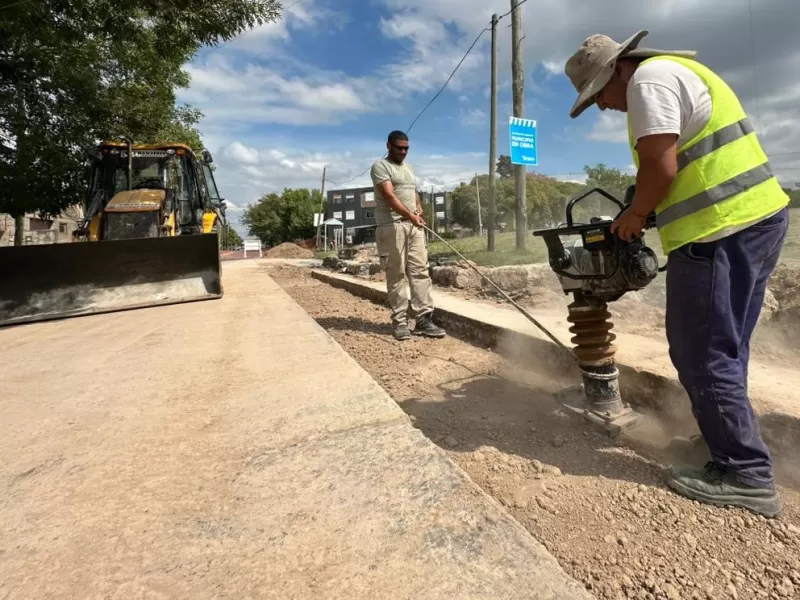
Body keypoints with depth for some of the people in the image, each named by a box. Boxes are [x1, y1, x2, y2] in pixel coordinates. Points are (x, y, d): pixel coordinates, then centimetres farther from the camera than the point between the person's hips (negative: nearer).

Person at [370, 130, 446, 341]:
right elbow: (390, 196, -15)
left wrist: (419, 210, 6)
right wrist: (411, 216, -25)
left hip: (415, 226, 7)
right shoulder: (380, 166, -2)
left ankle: (424, 319, 3)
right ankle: (400, 321, 1)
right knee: (396, 275, -5)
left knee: (420, 271, 1)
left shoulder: (408, 167, 23)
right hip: (392, 227, -7)